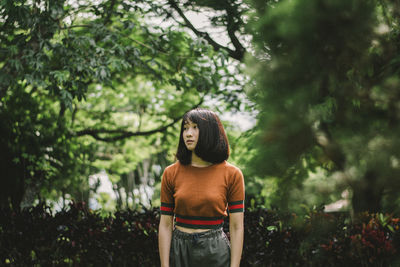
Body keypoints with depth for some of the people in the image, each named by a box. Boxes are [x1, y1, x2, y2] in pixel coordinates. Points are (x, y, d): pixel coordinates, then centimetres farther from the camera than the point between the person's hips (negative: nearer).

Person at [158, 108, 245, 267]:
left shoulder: (232, 174, -6)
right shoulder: (171, 173, -2)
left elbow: (236, 227, -5)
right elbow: (165, 225, -1)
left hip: (215, 253, -1)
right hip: (179, 252, 1)